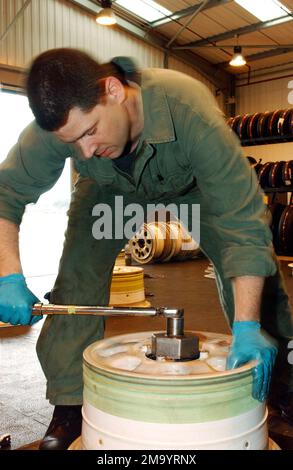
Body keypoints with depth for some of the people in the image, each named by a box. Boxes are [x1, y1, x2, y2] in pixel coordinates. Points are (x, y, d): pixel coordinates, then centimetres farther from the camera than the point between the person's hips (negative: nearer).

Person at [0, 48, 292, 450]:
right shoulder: (59, 120, -33)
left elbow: (241, 221, -42)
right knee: (77, 274, -13)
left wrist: (246, 325, -48)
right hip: (111, 188, 2)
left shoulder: (190, 109, -42)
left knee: (256, 272, -11)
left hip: (193, 183, -1)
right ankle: (69, 407, 2)